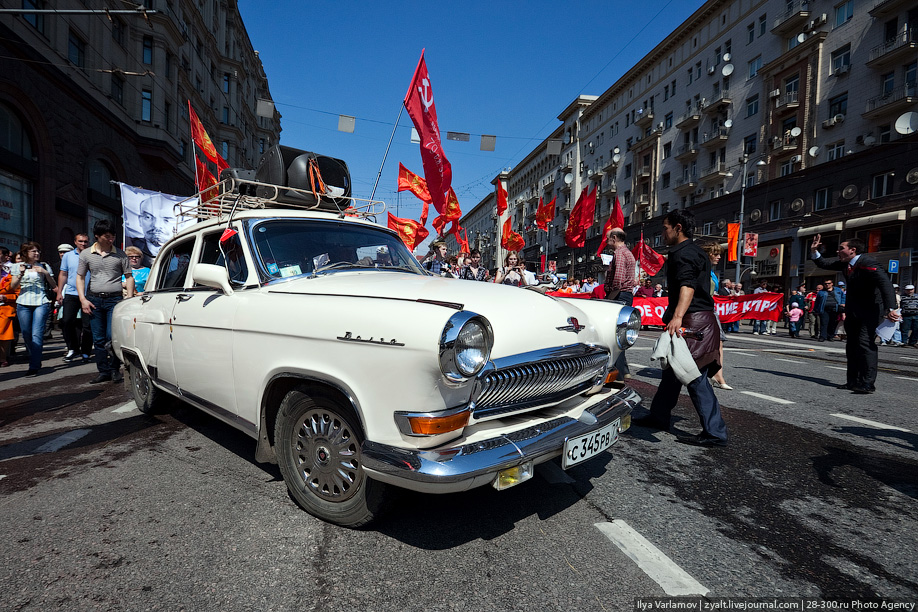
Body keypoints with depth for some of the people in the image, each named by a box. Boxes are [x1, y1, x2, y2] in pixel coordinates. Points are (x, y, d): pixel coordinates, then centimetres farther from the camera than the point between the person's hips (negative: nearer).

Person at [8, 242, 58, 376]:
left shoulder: (44, 266, 9)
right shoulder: (19, 267, 11)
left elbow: (54, 286, 7)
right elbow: (13, 287, 6)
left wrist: (46, 273, -7)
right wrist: (21, 274, -9)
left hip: (41, 303, -2)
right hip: (23, 304, 2)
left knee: (36, 334, -12)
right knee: (27, 335, 7)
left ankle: (34, 367, -12)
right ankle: (36, 361, 25)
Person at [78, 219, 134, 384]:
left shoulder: (120, 255, 3)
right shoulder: (86, 254, 7)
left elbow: (129, 277, 5)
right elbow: (80, 277, 10)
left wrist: (130, 299, -6)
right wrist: (83, 299, 0)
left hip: (114, 299, -2)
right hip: (94, 299, 2)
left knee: (112, 336, -9)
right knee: (98, 339, 6)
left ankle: (115, 370, 5)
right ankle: (103, 372, 14)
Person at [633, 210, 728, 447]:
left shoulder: (683, 254, -13)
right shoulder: (697, 252, 21)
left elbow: (688, 286, -30)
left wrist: (678, 316, -44)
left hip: (693, 320, -11)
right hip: (702, 318, 11)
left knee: (696, 378, -7)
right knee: (673, 369, 17)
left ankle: (715, 433, -1)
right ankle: (659, 416, 28)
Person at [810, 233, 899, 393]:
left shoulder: (867, 263, -22)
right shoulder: (845, 263, 3)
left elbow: (885, 283, -32)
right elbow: (824, 265, 19)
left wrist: (890, 308, -43)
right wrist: (814, 251, 3)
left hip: (870, 310, -9)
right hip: (853, 311, 9)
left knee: (865, 342, -19)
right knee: (851, 345, 11)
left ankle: (868, 383, -18)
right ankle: (853, 382, 19)